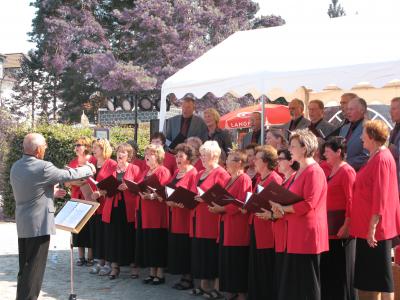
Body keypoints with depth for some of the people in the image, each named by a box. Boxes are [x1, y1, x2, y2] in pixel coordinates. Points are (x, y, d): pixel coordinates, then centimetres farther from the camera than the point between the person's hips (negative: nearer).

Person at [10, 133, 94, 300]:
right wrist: (89, 168, 7)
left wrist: (51, 193, 25)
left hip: (22, 224, 8)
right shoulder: (43, 167, -19)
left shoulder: (16, 167, 6)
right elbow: (69, 175, -10)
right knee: (33, 270, -1)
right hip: (38, 224, -8)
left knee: (25, 268, 18)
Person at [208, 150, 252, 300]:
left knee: (237, 262, -3)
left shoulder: (244, 179, -11)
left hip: (237, 227, -9)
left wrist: (221, 208, -17)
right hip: (225, 225, 9)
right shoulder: (230, 180, 16)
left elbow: (241, 204, -19)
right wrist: (218, 207, 1)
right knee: (227, 261, 11)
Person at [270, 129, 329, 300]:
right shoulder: (299, 172, 18)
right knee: (291, 282, 11)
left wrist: (283, 208, -14)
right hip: (293, 234, 9)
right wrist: (280, 209, 4)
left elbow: (308, 204, -20)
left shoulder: (314, 172, -13)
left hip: (306, 235, -9)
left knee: (305, 283, -2)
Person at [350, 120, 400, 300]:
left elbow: (380, 196, -21)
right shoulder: (375, 158, 15)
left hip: (376, 229, -10)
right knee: (368, 273, 15)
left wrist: (373, 226, -22)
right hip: (366, 226, 10)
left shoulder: (382, 159, -16)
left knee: (381, 274, -3)